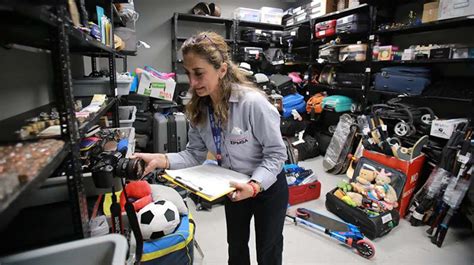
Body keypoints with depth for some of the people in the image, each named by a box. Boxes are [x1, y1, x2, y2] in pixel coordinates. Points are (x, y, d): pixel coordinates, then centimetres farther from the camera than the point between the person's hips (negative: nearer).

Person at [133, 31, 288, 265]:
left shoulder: (253, 103, -31)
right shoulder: (198, 108, -11)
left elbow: (276, 153, -23)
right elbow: (195, 154, -7)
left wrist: (255, 185, -36)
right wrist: (162, 160, -22)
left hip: (267, 188, -5)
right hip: (235, 187, 5)